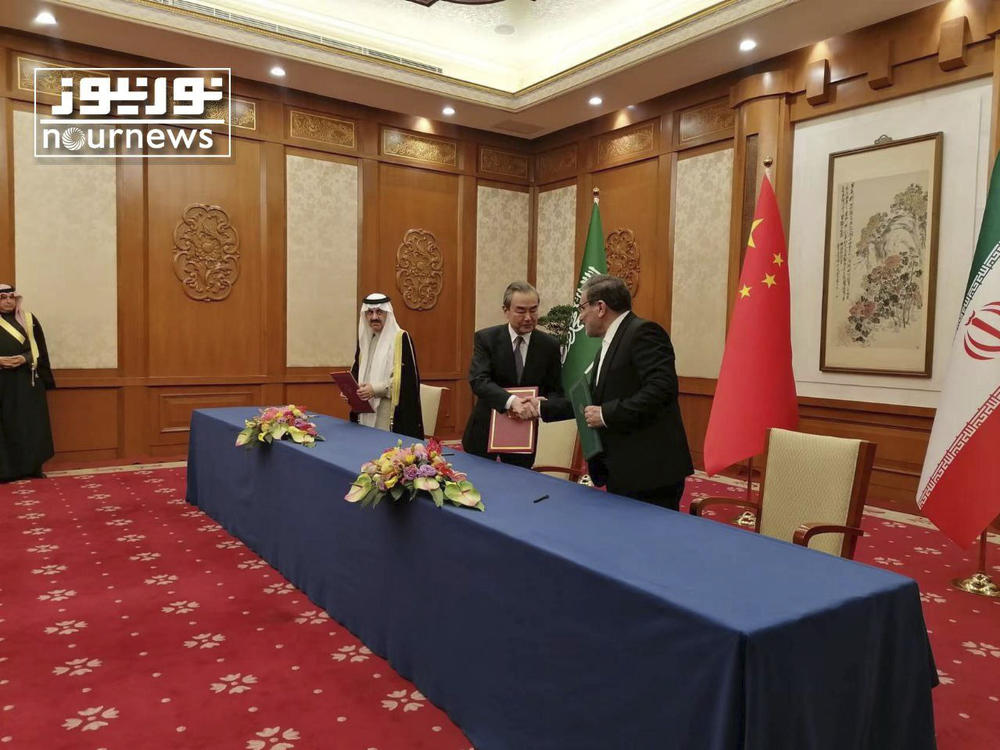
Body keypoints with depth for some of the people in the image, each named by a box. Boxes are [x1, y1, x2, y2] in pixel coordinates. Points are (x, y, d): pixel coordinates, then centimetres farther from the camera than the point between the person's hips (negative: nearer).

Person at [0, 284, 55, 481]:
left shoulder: (28, 320, 7)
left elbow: (38, 349, 6)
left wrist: (25, 358, -13)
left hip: (27, 380, 1)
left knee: (31, 423, 3)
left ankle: (34, 466, 10)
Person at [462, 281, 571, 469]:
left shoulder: (550, 345, -3)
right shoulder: (486, 338, -8)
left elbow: (556, 392, -2)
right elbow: (478, 380, -20)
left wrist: (539, 407, -25)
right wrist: (511, 401, -37)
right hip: (484, 432, -1)